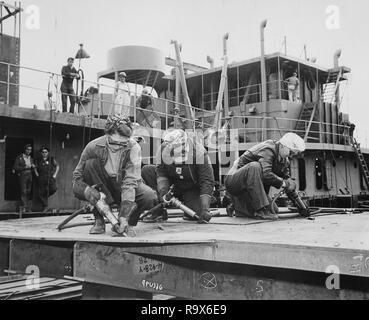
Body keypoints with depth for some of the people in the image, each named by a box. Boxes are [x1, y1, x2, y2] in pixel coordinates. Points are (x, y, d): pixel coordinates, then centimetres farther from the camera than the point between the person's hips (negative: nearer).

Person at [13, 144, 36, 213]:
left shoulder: (31, 158, 17)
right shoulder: (19, 158, 0)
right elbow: (15, 168, -7)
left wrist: (33, 166, -1)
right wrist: (25, 167, -14)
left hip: (30, 176, 5)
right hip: (22, 176, -5)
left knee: (28, 192, 4)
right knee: (23, 192, -13)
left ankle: (27, 208, 7)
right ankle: (23, 207, -16)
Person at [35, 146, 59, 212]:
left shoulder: (51, 159, 10)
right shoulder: (38, 160, 13)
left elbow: (57, 166, 15)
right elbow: (35, 168, 20)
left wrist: (55, 175, 5)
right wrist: (37, 174, 4)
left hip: (50, 177, -1)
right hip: (41, 179, 1)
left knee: (53, 189, -19)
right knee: (41, 193, -4)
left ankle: (45, 196, 14)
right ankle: (45, 207, 7)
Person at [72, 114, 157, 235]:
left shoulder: (133, 147, -24)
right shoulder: (94, 147, -20)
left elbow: (130, 181, -32)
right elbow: (77, 176, -14)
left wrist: (124, 217, -41)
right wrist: (86, 190, -39)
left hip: (125, 188, -1)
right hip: (103, 188, 1)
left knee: (151, 198, -30)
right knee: (91, 164, -27)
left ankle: (128, 222, 1)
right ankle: (99, 220, -19)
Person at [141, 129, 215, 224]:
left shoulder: (198, 152, -28)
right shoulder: (164, 149, -20)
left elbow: (207, 181, -25)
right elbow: (161, 173, -10)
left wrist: (205, 208, -31)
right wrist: (163, 192, -29)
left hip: (192, 189, -3)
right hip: (174, 184, 3)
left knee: (197, 215, -27)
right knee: (146, 171, -18)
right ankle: (159, 211, -13)